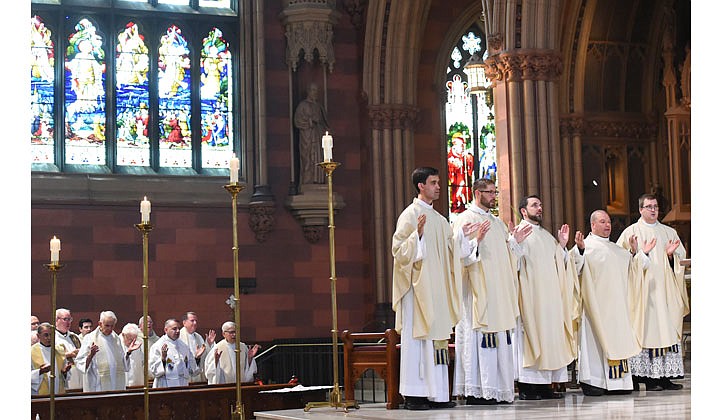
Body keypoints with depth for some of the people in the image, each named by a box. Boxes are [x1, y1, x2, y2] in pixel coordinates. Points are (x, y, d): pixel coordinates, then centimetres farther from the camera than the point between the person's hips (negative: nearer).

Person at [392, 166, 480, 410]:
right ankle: (413, 395, -5)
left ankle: (436, 393, 8)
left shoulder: (439, 219, 18)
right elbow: (399, 250, -13)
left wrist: (463, 236, 14)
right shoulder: (410, 214, -5)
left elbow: (451, 252, 25)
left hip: (437, 288, 8)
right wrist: (418, 234, -26)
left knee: (436, 337, 6)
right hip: (417, 285, -8)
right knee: (416, 337, -7)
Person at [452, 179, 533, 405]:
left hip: (499, 291, 8)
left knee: (499, 339, 6)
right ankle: (475, 391, -7)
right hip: (477, 291, -8)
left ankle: (495, 390, 10)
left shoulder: (497, 222, 21)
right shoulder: (464, 220, -4)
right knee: (477, 336, -10)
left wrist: (514, 241, 11)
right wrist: (477, 240, -28)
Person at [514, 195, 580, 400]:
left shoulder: (547, 236, 21)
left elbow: (558, 265, 22)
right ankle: (526, 388, -6)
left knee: (549, 335, 5)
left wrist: (562, 245, 12)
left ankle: (545, 385, 8)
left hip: (549, 296, 8)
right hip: (530, 295, -8)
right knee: (529, 335, -8)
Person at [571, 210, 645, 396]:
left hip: (616, 302, 7)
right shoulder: (586, 245, -3)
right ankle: (591, 381, -5)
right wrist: (580, 249, -32)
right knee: (595, 338, -8)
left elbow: (631, 269, 27)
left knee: (617, 338, 6)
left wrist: (636, 252, 13)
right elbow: (576, 268, -17)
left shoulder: (617, 249, 21)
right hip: (596, 302, -7)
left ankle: (617, 381, 10)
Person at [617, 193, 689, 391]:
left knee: (667, 329, 0)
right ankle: (649, 378, -7)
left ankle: (665, 376, 2)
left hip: (665, 288, 4)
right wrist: (639, 253, -17)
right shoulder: (631, 232, 5)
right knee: (646, 328, -8)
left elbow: (681, 257, 16)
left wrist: (672, 254, -5)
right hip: (643, 291, -4)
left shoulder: (669, 232, 17)